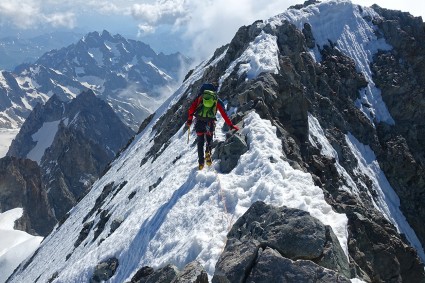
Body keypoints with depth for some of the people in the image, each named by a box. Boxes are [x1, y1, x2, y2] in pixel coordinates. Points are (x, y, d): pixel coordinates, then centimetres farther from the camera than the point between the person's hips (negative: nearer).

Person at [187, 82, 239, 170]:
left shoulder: (200, 96, 11)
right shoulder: (217, 100, 10)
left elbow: (192, 108, 5)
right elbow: (224, 114, 7)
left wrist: (190, 119, 14)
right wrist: (231, 125, 10)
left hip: (199, 122, 0)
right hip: (210, 122, 0)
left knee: (200, 142, 13)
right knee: (209, 139, 23)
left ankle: (201, 162, 11)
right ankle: (208, 153, -5)